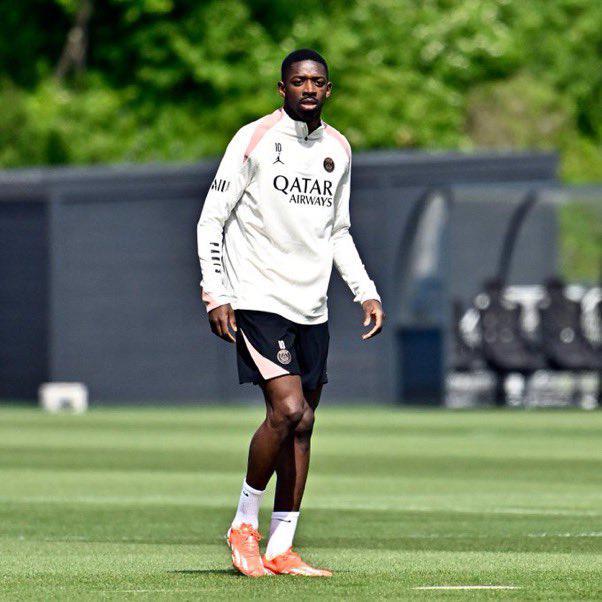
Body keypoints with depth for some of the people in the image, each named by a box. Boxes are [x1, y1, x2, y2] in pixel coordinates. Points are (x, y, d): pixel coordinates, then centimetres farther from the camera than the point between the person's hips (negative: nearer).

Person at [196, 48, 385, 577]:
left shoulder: (338, 148, 12)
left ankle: (280, 551, 9)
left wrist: (367, 292, 13)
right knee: (289, 411, -19)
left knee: (301, 425, 4)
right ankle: (244, 524, -1)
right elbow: (212, 220, -4)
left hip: (313, 309, 6)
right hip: (259, 300, -6)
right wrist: (216, 294, -11)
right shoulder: (254, 139, -5)